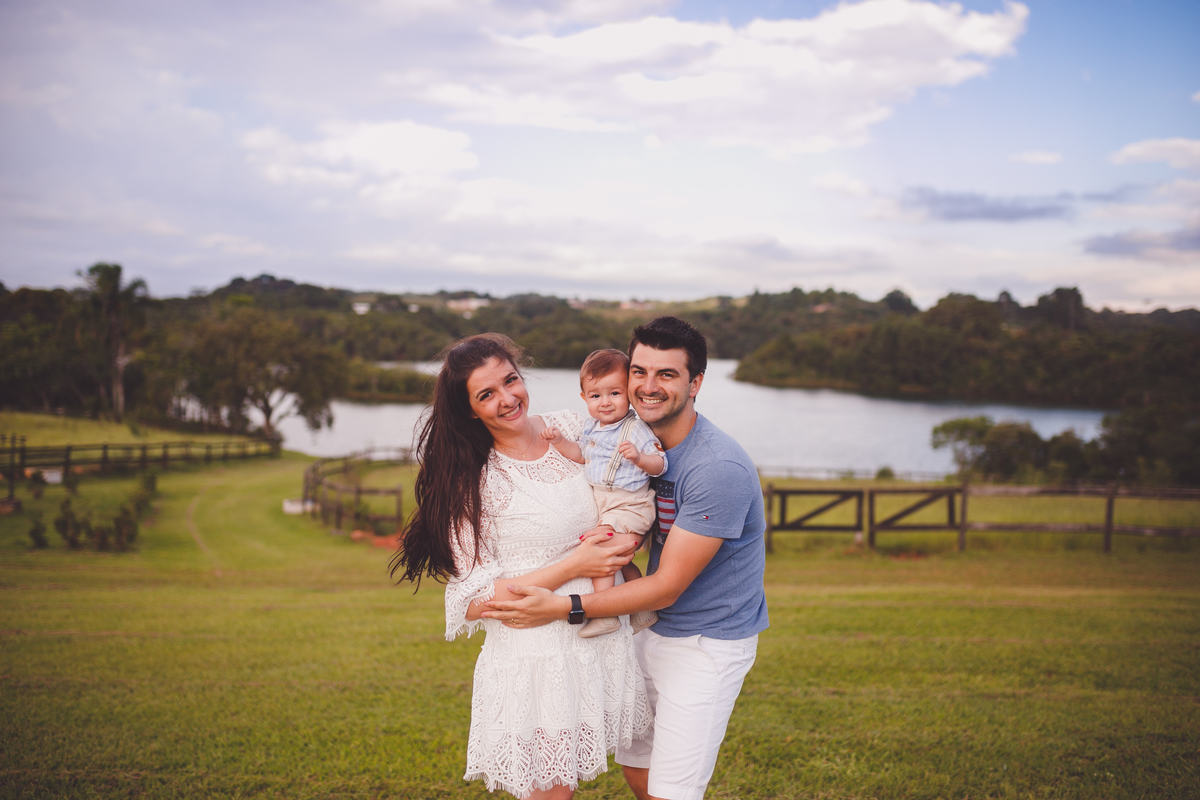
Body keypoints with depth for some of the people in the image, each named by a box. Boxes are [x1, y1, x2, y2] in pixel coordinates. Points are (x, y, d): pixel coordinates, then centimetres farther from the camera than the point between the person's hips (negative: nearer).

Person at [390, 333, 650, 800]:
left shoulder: (574, 432, 2)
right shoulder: (471, 482, -10)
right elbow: (475, 601, -14)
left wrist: (629, 540, -5)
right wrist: (574, 565, -18)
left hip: (604, 637, 5)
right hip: (532, 653, -4)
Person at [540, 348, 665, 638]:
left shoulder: (635, 429, -14)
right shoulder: (591, 426, 8)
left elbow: (660, 465, -16)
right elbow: (582, 455, 23)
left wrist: (639, 457, -35)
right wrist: (560, 441, 8)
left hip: (629, 506, -9)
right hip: (600, 503, 9)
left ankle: (603, 613, -20)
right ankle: (644, 609, 32)